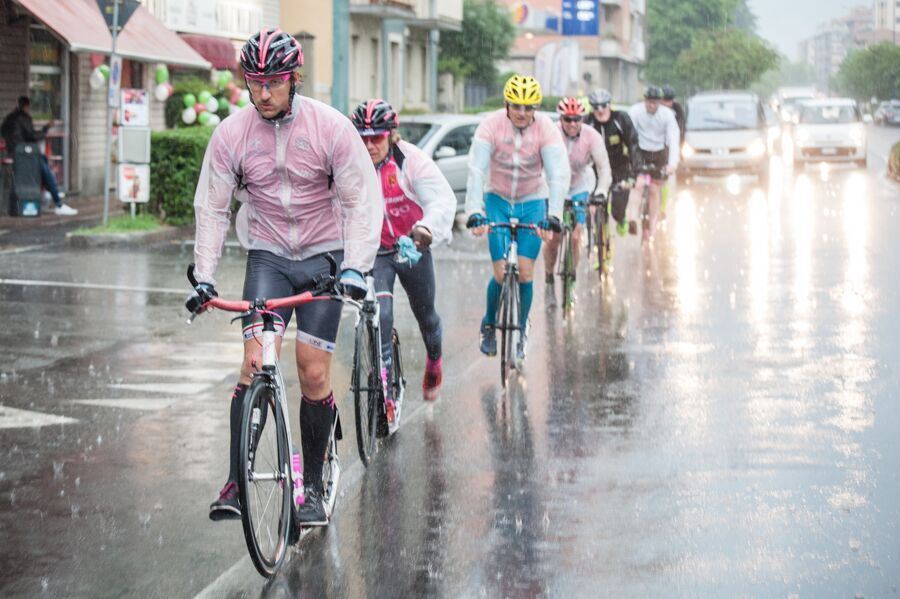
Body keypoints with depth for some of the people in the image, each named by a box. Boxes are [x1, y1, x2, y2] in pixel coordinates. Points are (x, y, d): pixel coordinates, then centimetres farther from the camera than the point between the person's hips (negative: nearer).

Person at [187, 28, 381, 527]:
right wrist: (203, 277, -7)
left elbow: (361, 202, -10)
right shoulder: (231, 134, -9)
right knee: (256, 361, -16)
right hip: (267, 255, 1)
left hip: (324, 255, -1)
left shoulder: (331, 128, -14)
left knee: (314, 374, -6)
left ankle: (312, 486, 9)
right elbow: (211, 208, -1)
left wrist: (354, 267, -21)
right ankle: (236, 484, -13)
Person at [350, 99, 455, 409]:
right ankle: (385, 398, -17)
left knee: (425, 314, 17)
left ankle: (434, 360, 52)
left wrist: (426, 227, -54)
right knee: (380, 315, -20)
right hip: (374, 251, 0)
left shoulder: (412, 160, -22)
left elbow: (443, 199, -33)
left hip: (413, 247, 0)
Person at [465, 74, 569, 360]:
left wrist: (553, 216, -37)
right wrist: (475, 213, -37)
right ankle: (489, 326, 19)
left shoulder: (546, 129, -17)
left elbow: (559, 175, -24)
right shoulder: (491, 126, -18)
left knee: (525, 272, -8)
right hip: (497, 200, 0)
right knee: (502, 273, -9)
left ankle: (519, 334, 12)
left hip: (532, 203, 0)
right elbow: (476, 171, -25)